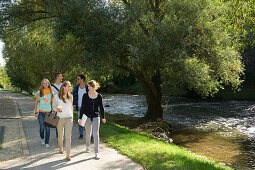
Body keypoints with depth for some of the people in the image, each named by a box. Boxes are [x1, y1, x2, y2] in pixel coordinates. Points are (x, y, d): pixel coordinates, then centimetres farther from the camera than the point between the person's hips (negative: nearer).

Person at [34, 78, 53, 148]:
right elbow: (36, 102, 5)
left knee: (47, 128, 0)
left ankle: (47, 142, 12)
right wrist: (36, 112, 0)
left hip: (49, 112, 1)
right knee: (42, 127, -4)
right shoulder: (39, 92, 1)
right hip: (41, 112, -1)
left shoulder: (51, 92, 5)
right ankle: (42, 138, 26)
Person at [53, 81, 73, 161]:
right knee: (60, 135, 14)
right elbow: (54, 107, 5)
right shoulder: (57, 97, -4)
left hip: (69, 118, 1)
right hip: (60, 118, -1)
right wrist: (57, 109, -17)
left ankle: (68, 154, -3)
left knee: (68, 136, -6)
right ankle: (61, 147, 42)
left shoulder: (70, 96, 5)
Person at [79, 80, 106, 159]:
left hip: (96, 117, -1)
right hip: (87, 117, 1)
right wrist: (80, 118, -4)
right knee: (88, 134, 15)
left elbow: (101, 107, 8)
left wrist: (103, 117, 15)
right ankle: (88, 146, 42)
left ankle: (96, 152, -2)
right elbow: (82, 107, -1)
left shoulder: (99, 96, -2)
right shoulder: (85, 95, -3)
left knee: (96, 134, -8)